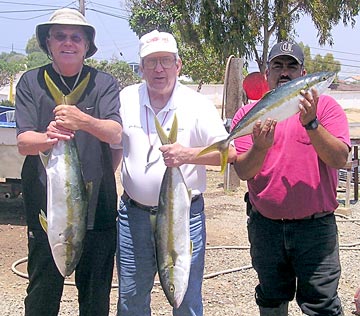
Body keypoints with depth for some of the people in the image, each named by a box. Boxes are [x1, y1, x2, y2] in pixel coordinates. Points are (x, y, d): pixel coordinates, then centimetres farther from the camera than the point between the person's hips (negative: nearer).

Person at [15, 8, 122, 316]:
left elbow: (116, 134, -11)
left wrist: (83, 121, -31)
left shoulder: (104, 83, 2)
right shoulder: (31, 82, 3)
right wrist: (47, 138, -29)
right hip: (45, 205, 0)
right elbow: (23, 141, -6)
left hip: (97, 206, 0)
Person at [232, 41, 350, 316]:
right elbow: (243, 171, -7)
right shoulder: (249, 113, 2)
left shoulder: (325, 106, -2)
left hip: (315, 224, -2)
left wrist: (311, 123, -26)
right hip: (265, 225, 2)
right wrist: (261, 147, -26)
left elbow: (340, 159, -14)